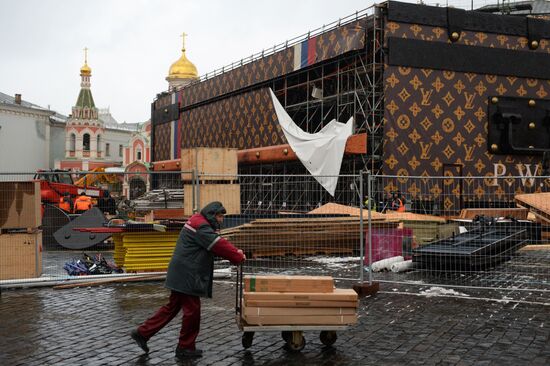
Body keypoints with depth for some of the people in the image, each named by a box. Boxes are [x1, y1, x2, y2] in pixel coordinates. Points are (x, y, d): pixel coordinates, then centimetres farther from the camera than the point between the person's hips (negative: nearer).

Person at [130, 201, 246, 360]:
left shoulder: (199, 223, 17)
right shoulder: (201, 226, -17)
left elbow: (216, 244, 16)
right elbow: (219, 244, -21)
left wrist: (234, 252, 3)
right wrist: (239, 256, -10)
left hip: (182, 275, 10)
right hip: (186, 276, -10)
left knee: (172, 307, 16)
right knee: (192, 311, 0)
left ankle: (142, 333, 20)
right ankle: (185, 348, 12)